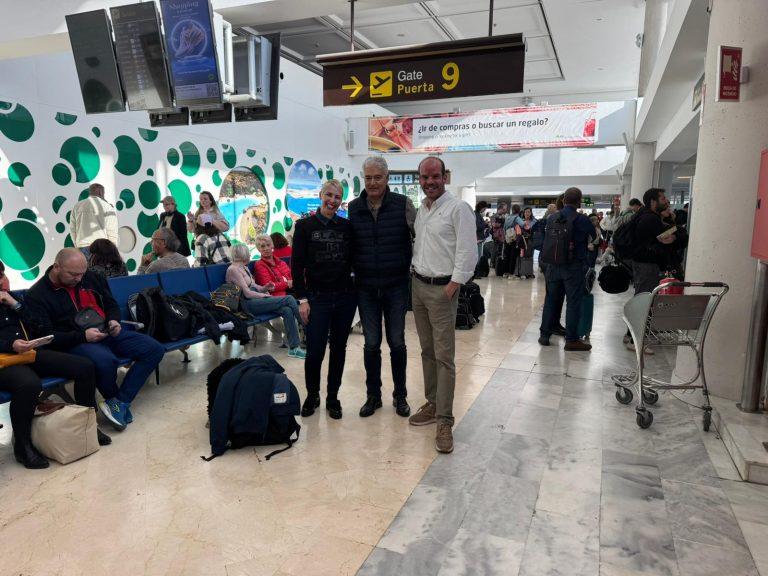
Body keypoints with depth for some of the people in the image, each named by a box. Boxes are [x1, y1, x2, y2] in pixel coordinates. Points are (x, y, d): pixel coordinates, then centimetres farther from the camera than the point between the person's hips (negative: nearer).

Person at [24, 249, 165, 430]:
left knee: (155, 349, -13)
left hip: (106, 333, 6)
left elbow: (111, 305, 20)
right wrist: (82, 336, -21)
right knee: (105, 360, -40)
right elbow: (46, 337, -9)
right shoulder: (36, 295, -4)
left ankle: (119, 402, -16)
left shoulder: (90, 278, 9)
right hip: (74, 343, -5)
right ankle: (116, 401, -7)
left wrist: (114, 321, -2)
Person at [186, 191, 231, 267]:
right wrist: (190, 220, -2)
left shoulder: (216, 213, 6)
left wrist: (212, 221, -13)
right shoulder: (198, 214, 15)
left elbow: (226, 227, -6)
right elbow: (190, 230, 15)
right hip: (201, 241, 3)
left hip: (216, 240, -3)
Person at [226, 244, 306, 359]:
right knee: (289, 299, -19)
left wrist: (264, 288, 0)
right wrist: (264, 295, -5)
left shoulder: (244, 267, 21)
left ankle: (294, 348, -22)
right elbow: (247, 293, -14)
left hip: (256, 299, 8)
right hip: (248, 305, -8)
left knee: (287, 310, -19)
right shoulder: (233, 269, -8)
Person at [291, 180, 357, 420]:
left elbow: (353, 260, 12)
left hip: (345, 296, 2)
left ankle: (333, 397, 25)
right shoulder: (305, 225, -1)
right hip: (317, 297, -2)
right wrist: (302, 299, -7)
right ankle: (312, 395, 24)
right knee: (315, 351, -2)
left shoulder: (347, 226, 5)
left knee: (338, 348, 9)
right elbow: (296, 265, -3)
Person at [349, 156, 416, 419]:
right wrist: (355, 272, 7)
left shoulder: (403, 204, -5)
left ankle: (400, 395, 25)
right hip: (366, 288, 2)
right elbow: (349, 244, 11)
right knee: (371, 343, 10)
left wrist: (412, 269, -4)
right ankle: (373, 395, 25)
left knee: (396, 342, 9)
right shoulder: (353, 207, 3)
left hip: (396, 286, -2)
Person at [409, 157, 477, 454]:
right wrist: (415, 275, 12)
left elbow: (467, 252, -14)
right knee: (427, 351, 14)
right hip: (418, 285, 7)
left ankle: (444, 421, 0)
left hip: (442, 288, -7)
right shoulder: (420, 210, 14)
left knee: (444, 356, -6)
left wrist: (453, 284, -16)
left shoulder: (458, 208, -9)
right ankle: (432, 404, 26)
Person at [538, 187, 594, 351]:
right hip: (574, 267, -4)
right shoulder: (582, 220, -11)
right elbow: (595, 236, 5)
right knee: (573, 303, 3)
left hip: (553, 265, 4)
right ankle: (572, 339, 7)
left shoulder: (552, 218, 2)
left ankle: (544, 335, 18)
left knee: (551, 300, 12)